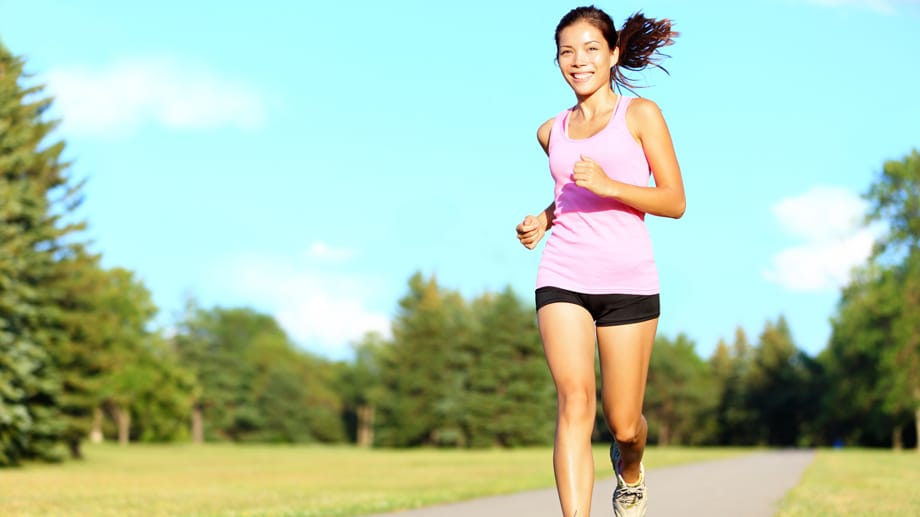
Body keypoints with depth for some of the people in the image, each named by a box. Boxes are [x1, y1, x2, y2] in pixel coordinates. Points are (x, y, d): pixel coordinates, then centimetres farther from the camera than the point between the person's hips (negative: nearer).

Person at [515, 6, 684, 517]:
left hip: (628, 280, -2)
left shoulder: (640, 114, 3)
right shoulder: (551, 132, 15)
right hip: (563, 277, 2)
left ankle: (629, 469, 41)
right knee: (574, 400, -18)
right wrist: (544, 219, 10)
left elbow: (675, 202, -2)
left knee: (623, 423, 4)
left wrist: (608, 185, -16)